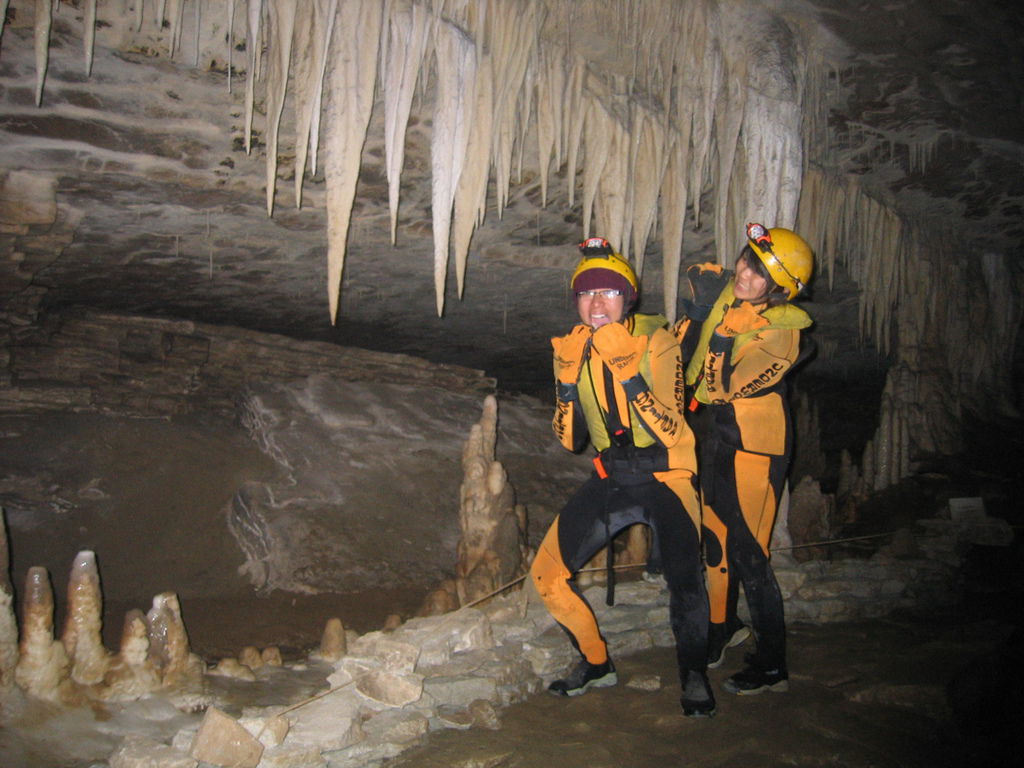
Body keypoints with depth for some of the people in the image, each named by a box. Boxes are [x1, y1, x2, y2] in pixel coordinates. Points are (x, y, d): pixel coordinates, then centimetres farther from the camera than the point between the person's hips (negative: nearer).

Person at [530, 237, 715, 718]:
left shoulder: (655, 341, -14)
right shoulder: (573, 349, 0)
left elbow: (669, 430, -23)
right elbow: (570, 441, -2)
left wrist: (627, 372, -33)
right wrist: (567, 381, -17)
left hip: (664, 475, -4)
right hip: (610, 478, 5)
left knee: (683, 574, -28)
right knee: (547, 574, -1)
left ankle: (694, 674, 0)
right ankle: (596, 663, 22)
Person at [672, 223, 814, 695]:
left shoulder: (781, 331, -18)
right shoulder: (719, 291, 0)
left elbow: (726, 386, -28)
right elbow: (683, 352, 17)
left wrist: (710, 318, -27)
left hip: (751, 446, -7)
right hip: (708, 434, 7)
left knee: (747, 554, -5)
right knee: (714, 539, 18)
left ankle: (772, 667, 9)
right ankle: (723, 627, 39)